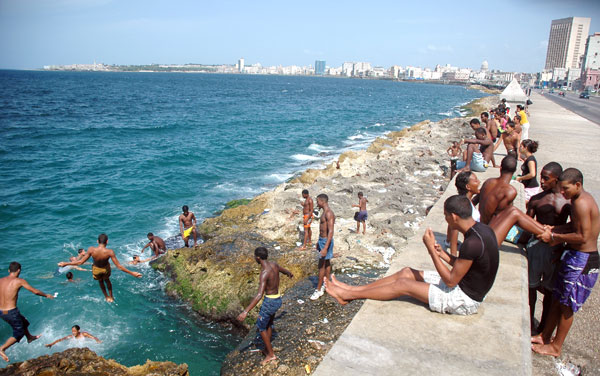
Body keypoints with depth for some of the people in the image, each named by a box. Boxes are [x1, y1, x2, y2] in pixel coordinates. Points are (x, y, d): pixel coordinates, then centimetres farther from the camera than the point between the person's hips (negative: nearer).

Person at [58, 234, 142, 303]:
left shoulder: (91, 250, -31)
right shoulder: (109, 252, -34)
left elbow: (80, 262, -21)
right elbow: (119, 266, -30)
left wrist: (65, 264, -7)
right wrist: (132, 273, -25)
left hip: (96, 270, 1)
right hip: (105, 269, -1)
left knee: (100, 282, 34)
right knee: (107, 280, 34)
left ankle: (107, 297, 50)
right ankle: (111, 297, 49)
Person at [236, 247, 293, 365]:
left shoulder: (265, 272, -27)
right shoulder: (274, 264, -2)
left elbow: (259, 295, -35)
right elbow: (284, 270, 21)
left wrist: (246, 311, -38)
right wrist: (290, 274, 47)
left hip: (270, 301, -9)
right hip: (278, 299, 9)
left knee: (261, 327, 9)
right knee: (268, 324, 25)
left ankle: (271, 354, 19)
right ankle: (267, 349, 41)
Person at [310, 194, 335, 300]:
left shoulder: (329, 214, -22)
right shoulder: (324, 213, 10)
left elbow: (330, 231, -27)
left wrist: (325, 248, -31)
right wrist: (319, 242, 26)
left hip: (326, 241, -10)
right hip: (322, 240, 10)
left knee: (322, 265, -3)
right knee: (327, 263, 18)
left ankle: (319, 290, 4)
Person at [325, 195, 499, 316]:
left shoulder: (472, 243, -32)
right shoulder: (481, 229, 0)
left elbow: (451, 281, -24)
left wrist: (431, 249, -21)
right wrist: (442, 254, -2)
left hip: (464, 301, -9)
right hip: (465, 285, 9)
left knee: (403, 284, -6)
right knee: (407, 272, 7)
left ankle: (348, 295, 8)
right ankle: (352, 289, 14)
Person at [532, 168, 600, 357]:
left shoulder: (581, 203, -22)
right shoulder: (582, 199, 9)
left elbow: (583, 236, -25)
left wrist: (554, 237, -17)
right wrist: (554, 230, 0)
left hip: (582, 260, -10)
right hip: (575, 256, 10)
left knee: (567, 305, 3)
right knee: (558, 299, 17)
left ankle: (555, 347, 18)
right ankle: (545, 336, 31)